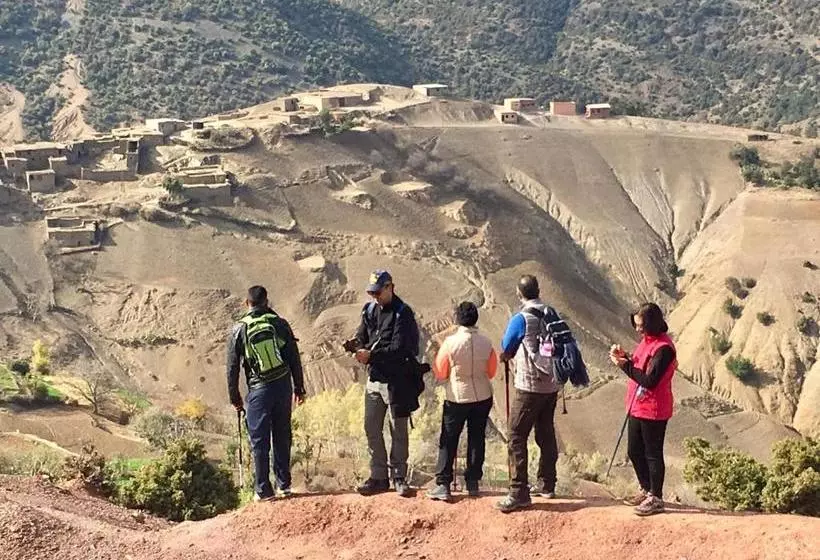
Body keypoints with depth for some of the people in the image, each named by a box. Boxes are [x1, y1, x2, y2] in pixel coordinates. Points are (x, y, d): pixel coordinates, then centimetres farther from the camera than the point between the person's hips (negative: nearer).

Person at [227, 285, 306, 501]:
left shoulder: (239, 330, -3)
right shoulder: (279, 324, 1)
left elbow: (232, 367, 0)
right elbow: (294, 358, 3)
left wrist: (234, 397, 10)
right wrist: (299, 387, 12)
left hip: (259, 390, -2)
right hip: (283, 386, 2)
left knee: (259, 441, 5)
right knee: (282, 437, 14)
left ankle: (264, 489, 6)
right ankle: (284, 484, 20)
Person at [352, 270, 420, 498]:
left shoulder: (402, 313, -12)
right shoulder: (369, 310, 9)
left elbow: (399, 348, -19)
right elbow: (361, 337, 12)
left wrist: (372, 354, -24)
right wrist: (360, 350, -10)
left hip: (396, 380, -6)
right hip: (374, 377, 6)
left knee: (398, 431, 4)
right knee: (372, 429, 8)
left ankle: (399, 477, 13)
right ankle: (379, 477, 18)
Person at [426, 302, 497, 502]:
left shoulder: (451, 342, -16)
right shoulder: (486, 343, -7)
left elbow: (440, 373, -6)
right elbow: (491, 371, 5)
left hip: (457, 397, -3)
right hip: (483, 397, 3)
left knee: (448, 442, 5)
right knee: (476, 439, 14)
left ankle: (443, 485, 1)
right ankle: (473, 482, 18)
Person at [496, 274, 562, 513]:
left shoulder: (521, 319, -14)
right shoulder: (552, 315, 4)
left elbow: (505, 351, -4)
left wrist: (507, 356, 20)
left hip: (529, 386, -7)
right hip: (551, 384, 7)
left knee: (517, 437, -4)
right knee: (546, 433, 18)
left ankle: (519, 493, -8)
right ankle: (546, 484, 29)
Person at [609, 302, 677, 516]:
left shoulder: (663, 348, -21)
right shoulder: (647, 341, 9)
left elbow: (649, 381, -25)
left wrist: (626, 365, -23)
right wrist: (625, 357, -2)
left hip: (653, 411, -9)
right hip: (637, 408, 10)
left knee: (652, 454, 1)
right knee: (634, 451, 18)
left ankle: (656, 499, 12)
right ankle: (646, 491, 33)